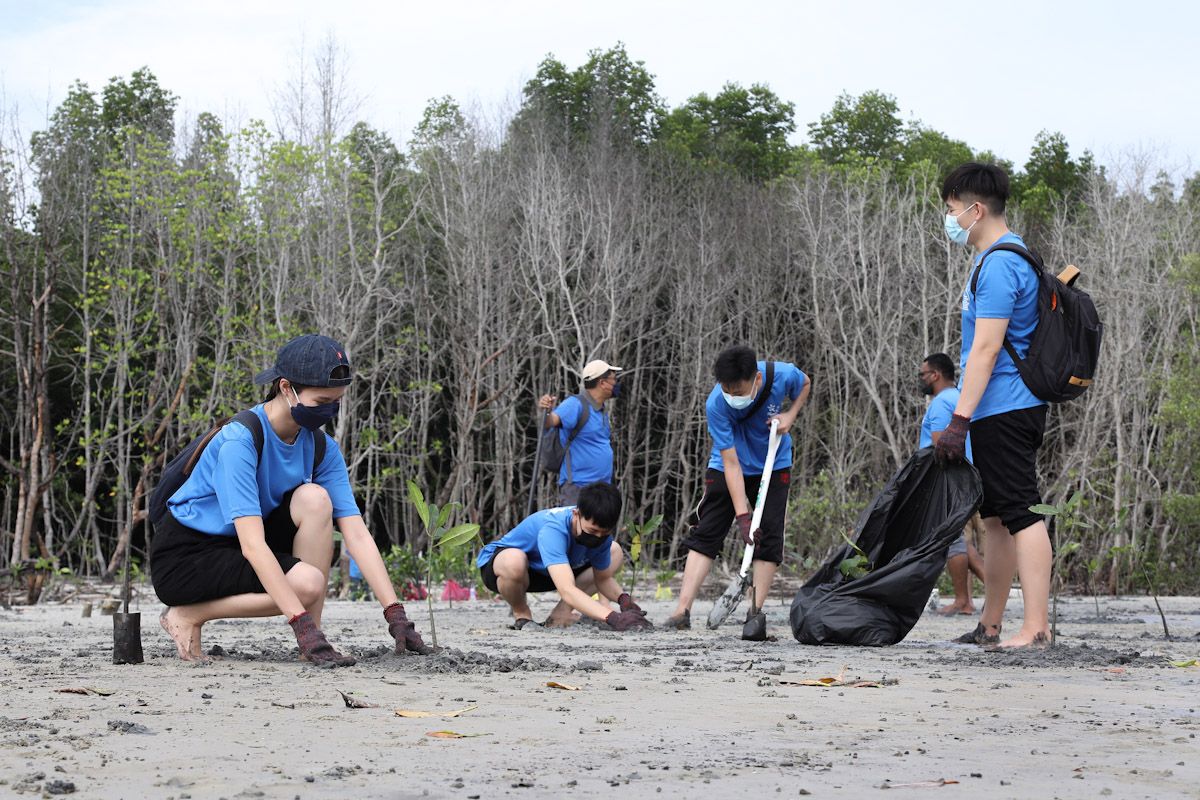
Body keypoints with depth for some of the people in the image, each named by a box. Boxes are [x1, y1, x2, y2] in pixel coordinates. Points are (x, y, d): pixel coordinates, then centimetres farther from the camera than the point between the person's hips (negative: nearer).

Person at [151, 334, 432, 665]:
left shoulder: (321, 447, -5)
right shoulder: (239, 440, -26)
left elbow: (356, 533, -9)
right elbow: (252, 545, -34)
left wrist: (395, 614, -19)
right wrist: (302, 624, -40)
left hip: (240, 551, 7)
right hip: (184, 557, -7)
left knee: (314, 499, -20)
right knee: (307, 583, -28)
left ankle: (312, 650, -15)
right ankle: (186, 616, -8)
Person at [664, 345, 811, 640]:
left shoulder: (783, 375, -27)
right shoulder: (716, 404, -32)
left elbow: (805, 384, 1)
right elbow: (731, 463, -30)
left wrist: (790, 415, -17)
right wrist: (742, 516, -34)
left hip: (774, 466, 2)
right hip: (727, 468, -1)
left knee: (770, 536, -8)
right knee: (705, 532, -10)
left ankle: (756, 612, -4)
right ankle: (682, 611, -14)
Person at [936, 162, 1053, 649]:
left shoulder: (999, 265, -15)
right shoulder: (1000, 258, 18)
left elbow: (985, 349, -21)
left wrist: (959, 420, -22)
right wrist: (966, 419, 24)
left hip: (1003, 410, -11)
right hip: (1005, 412, 11)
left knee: (1021, 515, -11)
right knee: (997, 517, 14)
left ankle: (1037, 629, -12)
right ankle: (989, 627, 22)